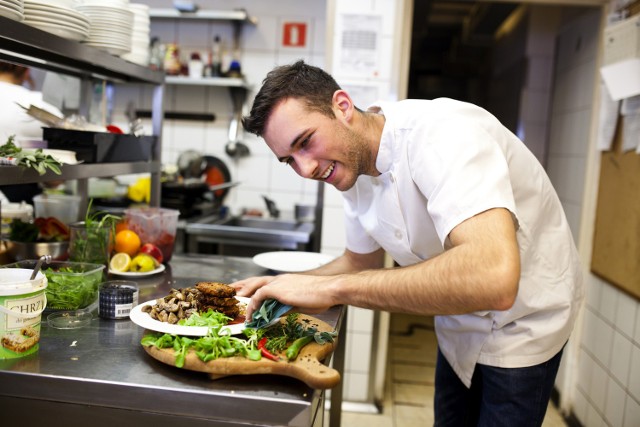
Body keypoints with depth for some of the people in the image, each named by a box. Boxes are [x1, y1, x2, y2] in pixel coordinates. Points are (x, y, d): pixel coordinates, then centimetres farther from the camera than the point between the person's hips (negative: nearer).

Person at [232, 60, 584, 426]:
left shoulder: (443, 131, -33)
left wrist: (332, 288, -43)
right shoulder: (353, 165, -8)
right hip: (461, 325, 7)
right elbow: (361, 262, 7)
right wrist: (282, 286, -9)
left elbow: (493, 278, -48)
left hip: (523, 320, -6)